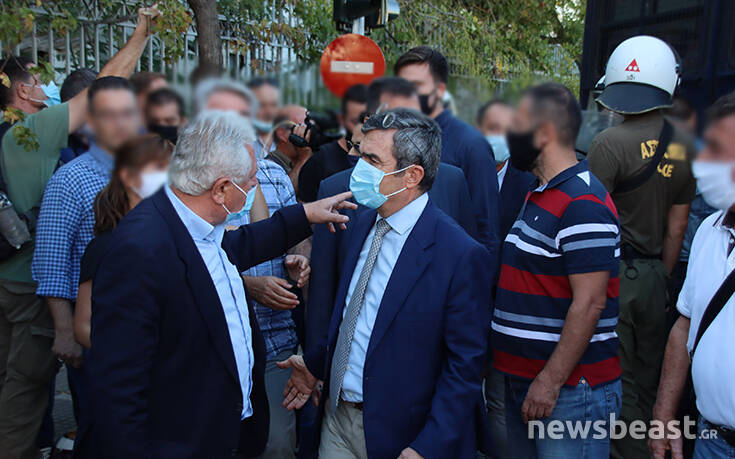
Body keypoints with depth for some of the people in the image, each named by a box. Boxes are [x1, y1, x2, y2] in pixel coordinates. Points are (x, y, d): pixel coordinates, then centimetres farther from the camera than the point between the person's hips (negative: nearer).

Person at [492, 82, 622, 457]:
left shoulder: (583, 203, -18)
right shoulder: (540, 194, 13)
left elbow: (589, 304, -22)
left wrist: (550, 382, -21)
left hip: (568, 387, -9)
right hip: (521, 380, 9)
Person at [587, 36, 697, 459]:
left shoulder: (611, 143, -15)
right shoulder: (686, 148, 5)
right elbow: (677, 227, 10)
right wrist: (662, 277, 17)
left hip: (614, 271, -6)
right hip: (654, 273, 6)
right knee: (648, 380, 17)